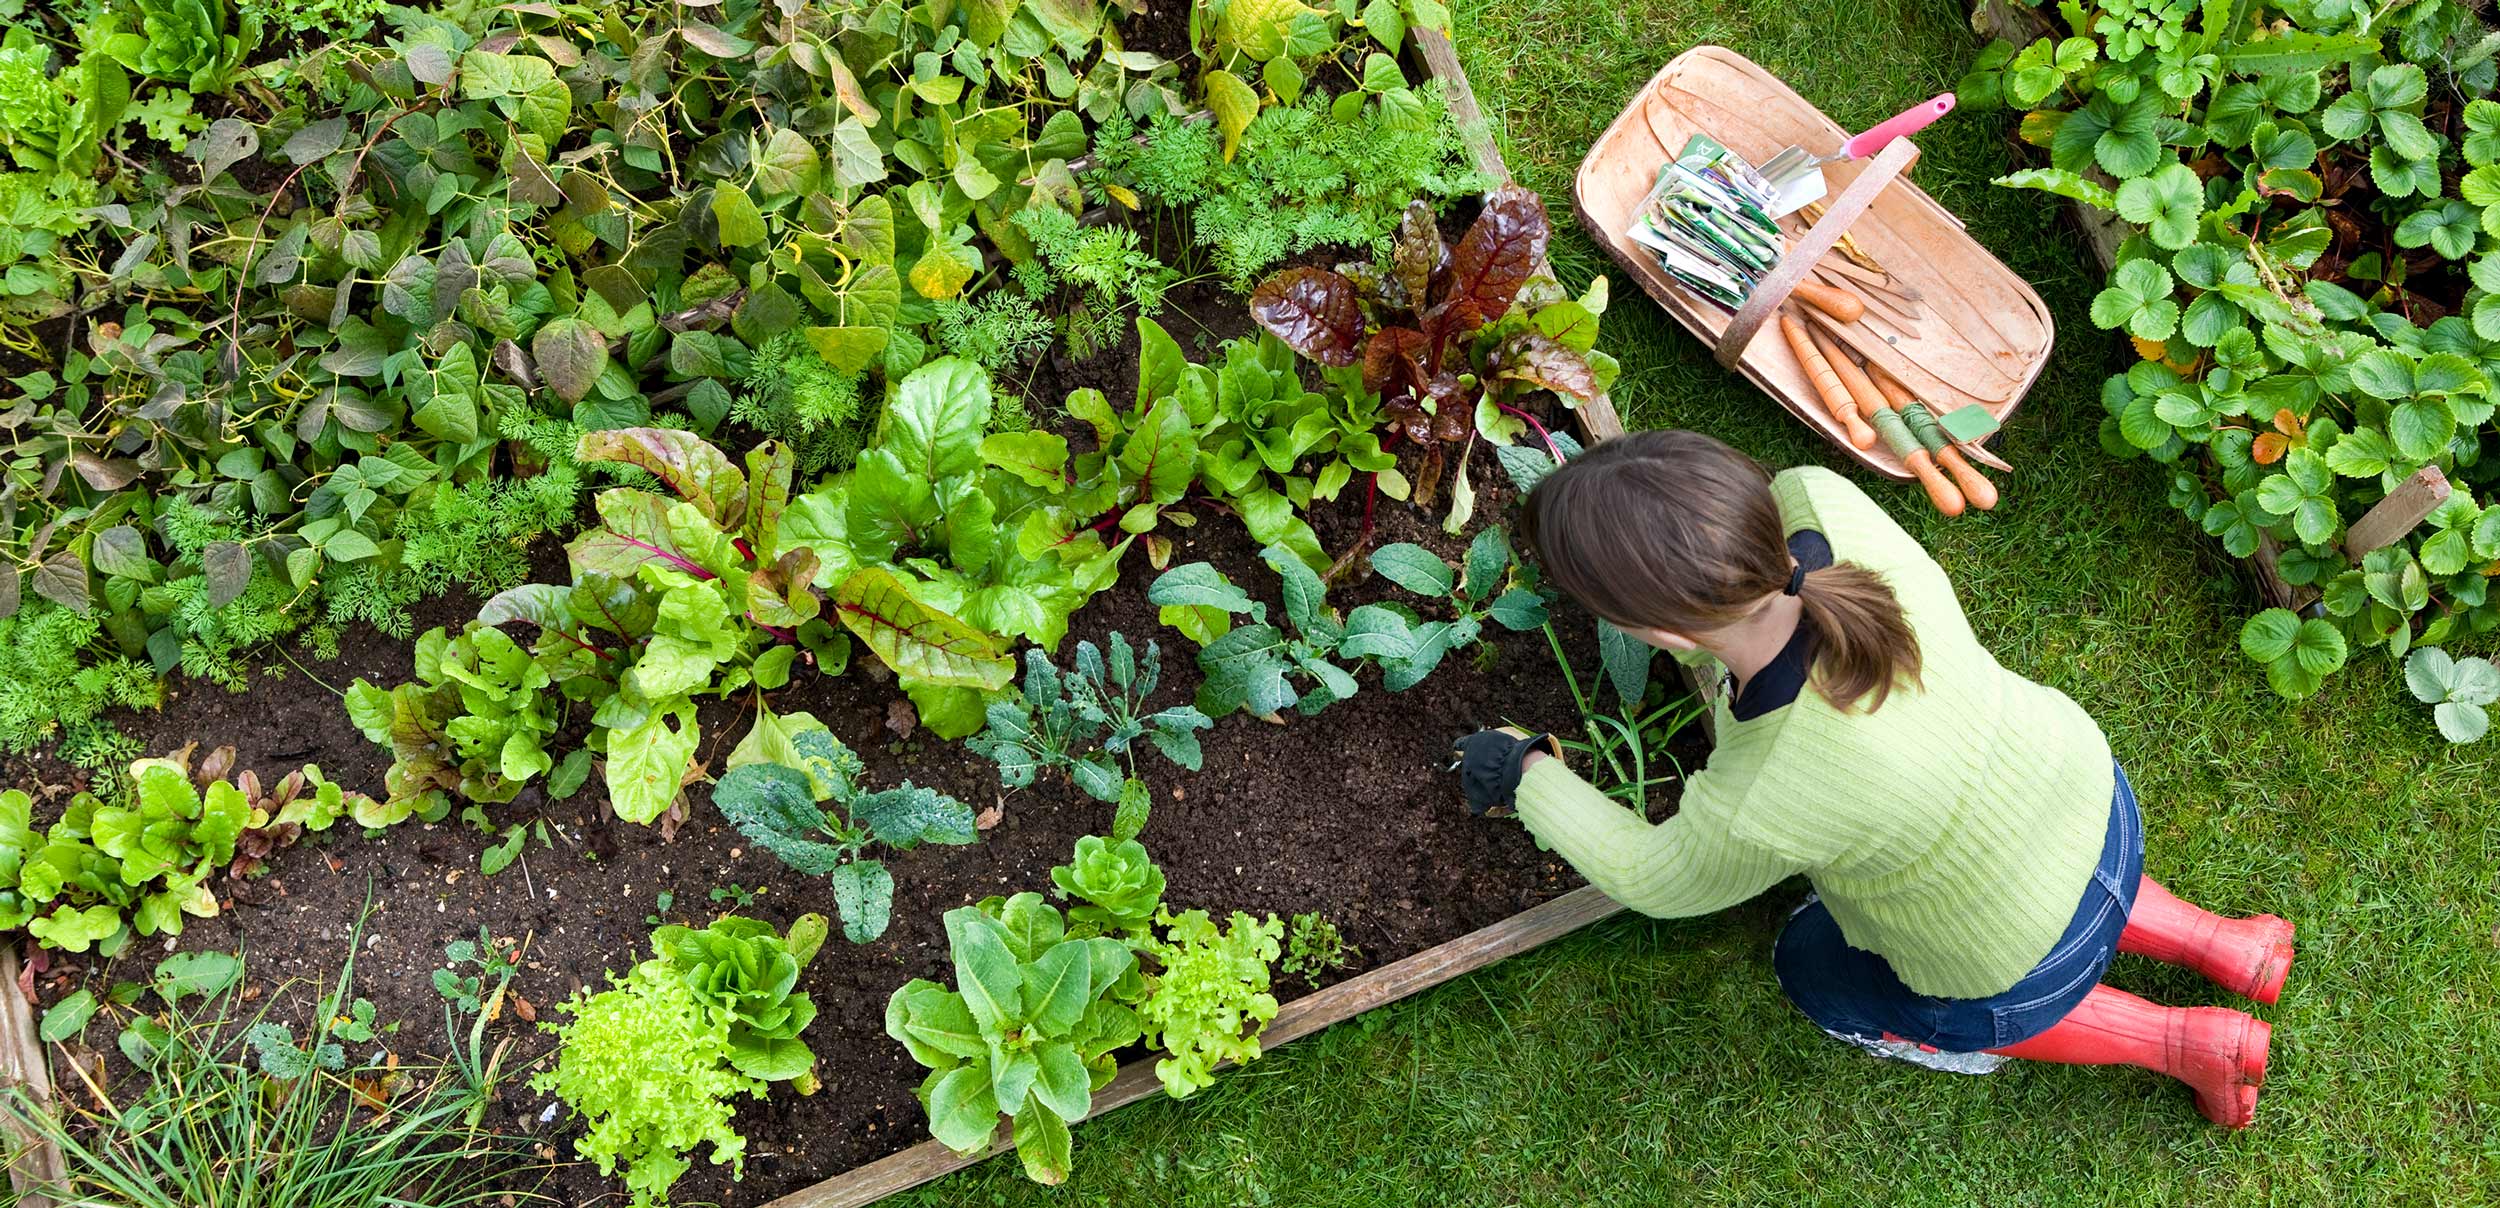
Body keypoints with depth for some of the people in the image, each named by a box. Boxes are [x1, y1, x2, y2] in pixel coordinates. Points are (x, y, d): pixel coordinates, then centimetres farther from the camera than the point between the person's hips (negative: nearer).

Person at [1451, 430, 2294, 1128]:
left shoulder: (1758, 813, -42)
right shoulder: (1821, 503, -32)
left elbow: (1653, 880, -17)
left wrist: (1529, 777, -3)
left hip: (2025, 967, -5)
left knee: (1818, 970, 26)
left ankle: (2182, 1043, 24)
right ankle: (2222, 945, 34)